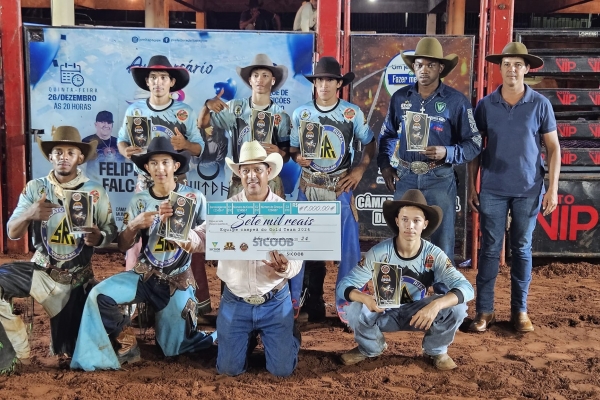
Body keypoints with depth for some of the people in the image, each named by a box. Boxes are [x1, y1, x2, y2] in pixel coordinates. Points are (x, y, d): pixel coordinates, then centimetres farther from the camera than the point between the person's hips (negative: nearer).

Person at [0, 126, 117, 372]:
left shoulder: (95, 192, -5)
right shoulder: (35, 188, -3)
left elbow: (111, 234, -5)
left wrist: (97, 237, -30)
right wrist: (29, 215, -29)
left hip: (77, 277, -1)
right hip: (41, 269, 2)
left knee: (70, 353, -1)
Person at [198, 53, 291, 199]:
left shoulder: (281, 116, 2)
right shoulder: (234, 107, 5)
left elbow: (287, 155, 4)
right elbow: (203, 124, 7)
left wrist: (278, 152, -20)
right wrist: (207, 105, -12)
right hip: (239, 179, 1)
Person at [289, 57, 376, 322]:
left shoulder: (353, 113, 0)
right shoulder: (301, 114, 2)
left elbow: (369, 144, 9)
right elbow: (292, 149, 8)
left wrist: (360, 168, -5)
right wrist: (298, 158, -14)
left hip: (341, 189, -1)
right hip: (309, 189, 1)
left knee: (349, 247, -1)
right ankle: (312, 306, 20)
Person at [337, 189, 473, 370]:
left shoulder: (434, 254, -20)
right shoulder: (379, 252, -22)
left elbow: (466, 287, -29)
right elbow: (344, 285, -24)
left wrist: (436, 304, -49)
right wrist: (365, 298, -47)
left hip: (418, 313, 1)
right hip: (385, 313, 0)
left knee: (457, 307, -27)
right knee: (354, 309, -31)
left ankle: (436, 351, 5)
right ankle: (371, 348, 4)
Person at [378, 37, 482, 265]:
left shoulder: (456, 101, -5)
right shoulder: (400, 98, 5)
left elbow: (474, 143, -4)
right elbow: (387, 135, 17)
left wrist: (447, 152, -20)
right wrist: (384, 165, 5)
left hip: (440, 180, -3)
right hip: (405, 178, 3)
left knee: (442, 243, 5)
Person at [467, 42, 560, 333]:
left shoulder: (540, 105, -2)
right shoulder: (485, 105, 0)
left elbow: (553, 148, 1)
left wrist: (552, 188, -5)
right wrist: (471, 187, 2)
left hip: (529, 190, 0)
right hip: (492, 189, 0)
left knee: (522, 249, 9)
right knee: (490, 249, 4)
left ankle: (520, 310, 21)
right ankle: (484, 310, 13)